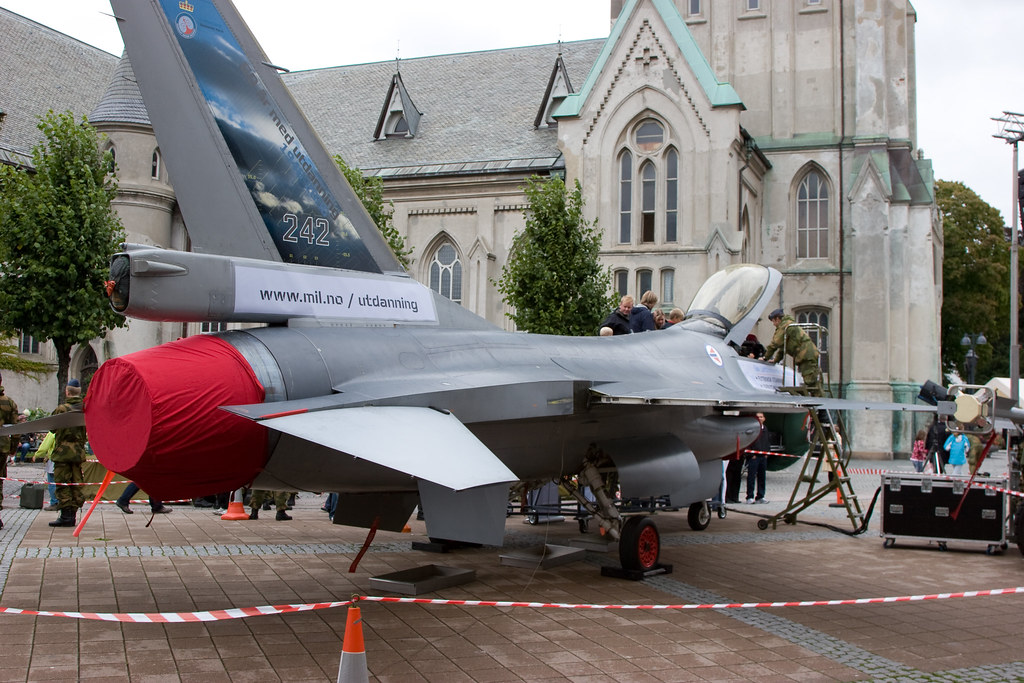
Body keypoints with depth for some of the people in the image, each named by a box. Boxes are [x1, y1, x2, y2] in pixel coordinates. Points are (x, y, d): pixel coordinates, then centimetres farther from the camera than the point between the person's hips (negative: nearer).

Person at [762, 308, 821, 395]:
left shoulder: (784, 326, -5)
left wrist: (765, 358, 1)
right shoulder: (790, 324, 29)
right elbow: (782, 346, 32)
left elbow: (775, 343, -8)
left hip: (806, 355, -10)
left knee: (811, 382, -14)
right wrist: (775, 360, 30)